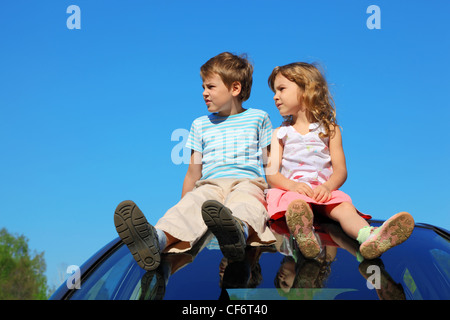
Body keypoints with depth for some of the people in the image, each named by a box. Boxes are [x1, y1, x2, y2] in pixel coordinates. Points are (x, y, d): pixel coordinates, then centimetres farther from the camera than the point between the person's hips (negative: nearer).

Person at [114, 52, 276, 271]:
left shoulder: (258, 118, 19)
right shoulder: (201, 125, 26)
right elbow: (194, 171, 26)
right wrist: (181, 207, 19)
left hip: (248, 181, -1)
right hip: (210, 185, 2)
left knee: (244, 203, -40)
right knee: (191, 204, -35)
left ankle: (240, 231, -76)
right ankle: (158, 239, -65)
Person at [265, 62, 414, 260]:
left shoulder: (329, 130, 16)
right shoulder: (280, 134, 19)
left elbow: (340, 171, 7)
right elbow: (272, 174, 6)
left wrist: (327, 187, -17)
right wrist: (293, 185, -17)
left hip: (324, 191, 0)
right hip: (291, 190, 0)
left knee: (345, 207, -32)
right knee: (297, 204, -37)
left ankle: (371, 237, -63)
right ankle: (303, 235, -70)